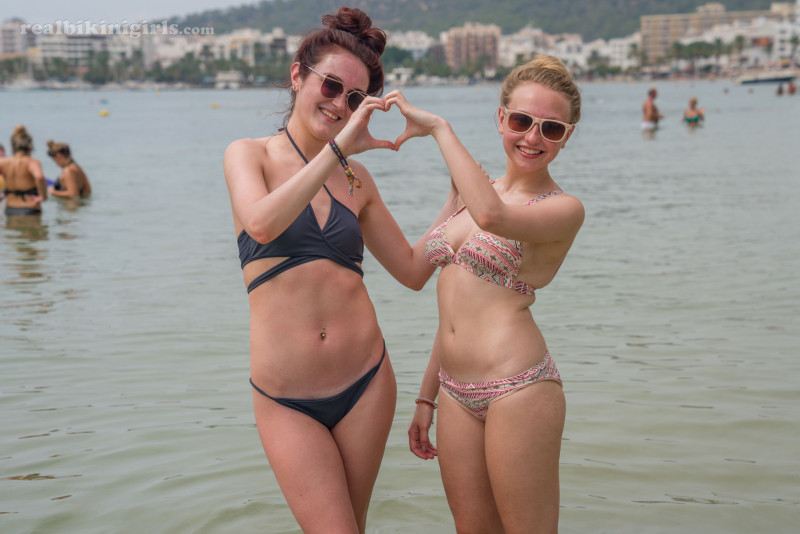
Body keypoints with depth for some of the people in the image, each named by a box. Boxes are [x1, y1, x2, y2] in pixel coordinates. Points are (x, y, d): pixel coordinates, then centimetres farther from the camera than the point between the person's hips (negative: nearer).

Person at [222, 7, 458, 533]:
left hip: (366, 382, 4)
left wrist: (460, 191, 7)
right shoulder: (249, 154, 1)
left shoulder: (357, 178, 11)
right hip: (287, 400, -3)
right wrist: (338, 147, -22)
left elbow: (413, 269, 13)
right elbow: (262, 224, -21)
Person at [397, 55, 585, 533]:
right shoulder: (478, 192, 15)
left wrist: (439, 127, -20)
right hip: (456, 392, 7)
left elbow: (492, 216, -30)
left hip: (517, 388, -7)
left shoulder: (564, 209, -7)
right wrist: (426, 397, 19)